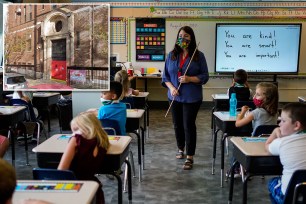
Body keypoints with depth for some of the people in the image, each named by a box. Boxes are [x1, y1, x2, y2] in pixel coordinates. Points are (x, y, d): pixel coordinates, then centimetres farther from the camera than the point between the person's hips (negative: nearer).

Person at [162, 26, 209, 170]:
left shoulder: (198, 56, -3)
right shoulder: (172, 55, 5)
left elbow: (205, 76, -4)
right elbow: (165, 76, 7)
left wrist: (189, 79, -19)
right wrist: (171, 87, -10)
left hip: (192, 97, -4)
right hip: (175, 97, 4)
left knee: (189, 125, -3)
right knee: (177, 124, 15)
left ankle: (190, 158, 6)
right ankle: (180, 149, 37)